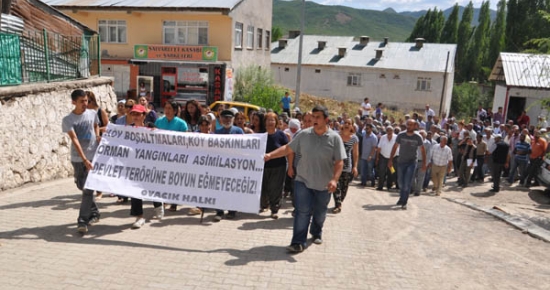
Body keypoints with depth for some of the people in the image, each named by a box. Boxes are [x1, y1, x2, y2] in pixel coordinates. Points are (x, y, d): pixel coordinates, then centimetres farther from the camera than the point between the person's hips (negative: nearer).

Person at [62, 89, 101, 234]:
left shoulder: (93, 113, 1)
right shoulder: (68, 120, -7)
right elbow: (75, 140, -15)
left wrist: (98, 136, 1)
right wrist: (85, 160, -23)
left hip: (94, 156, 0)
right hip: (78, 159, 0)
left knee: (88, 189, -6)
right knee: (82, 187, 11)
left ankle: (83, 221, -3)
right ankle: (94, 213, 30)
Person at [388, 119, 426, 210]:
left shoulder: (418, 137, -7)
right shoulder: (401, 135, -4)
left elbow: (422, 150, 1)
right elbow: (395, 147, 3)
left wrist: (424, 163, -2)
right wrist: (390, 160, 0)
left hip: (412, 162, -2)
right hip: (401, 161, 2)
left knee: (407, 183, -9)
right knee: (400, 182, 13)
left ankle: (404, 202, -2)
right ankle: (402, 198, 34)